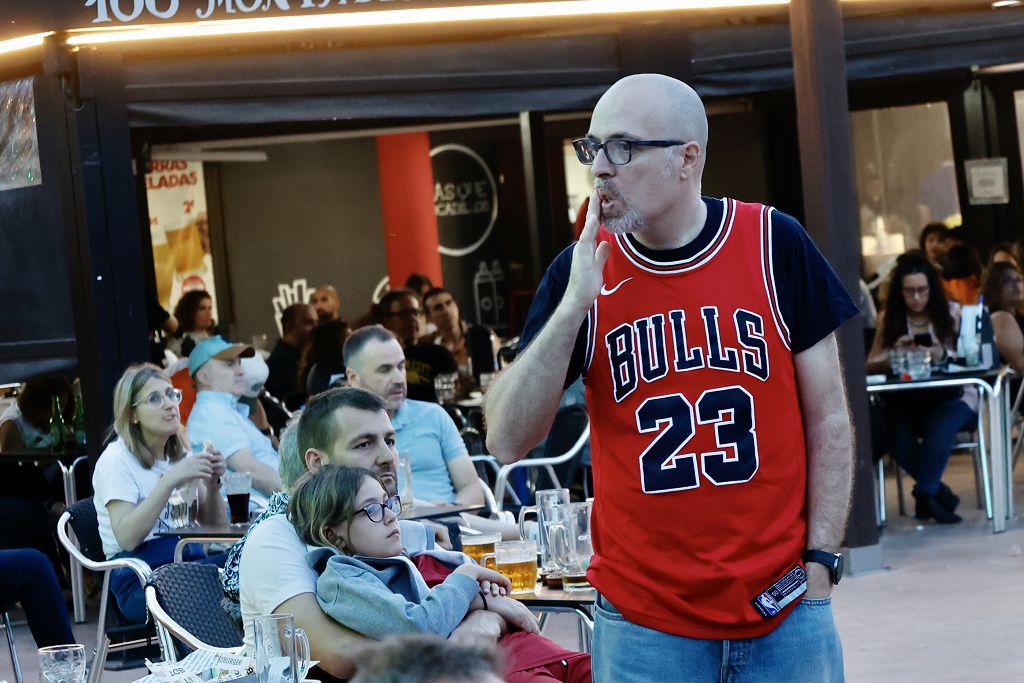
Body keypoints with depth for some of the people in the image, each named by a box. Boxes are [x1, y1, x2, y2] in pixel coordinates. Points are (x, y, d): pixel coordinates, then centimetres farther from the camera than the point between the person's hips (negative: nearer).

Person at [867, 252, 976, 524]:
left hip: (952, 396, -2)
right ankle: (938, 492, -11)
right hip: (907, 398, 2)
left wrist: (940, 354, -21)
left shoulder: (951, 313, 5)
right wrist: (895, 354, -17)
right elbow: (871, 365, 4)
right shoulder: (890, 318, 9)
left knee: (938, 428, -36)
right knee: (897, 435, -31)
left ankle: (924, 496, -19)